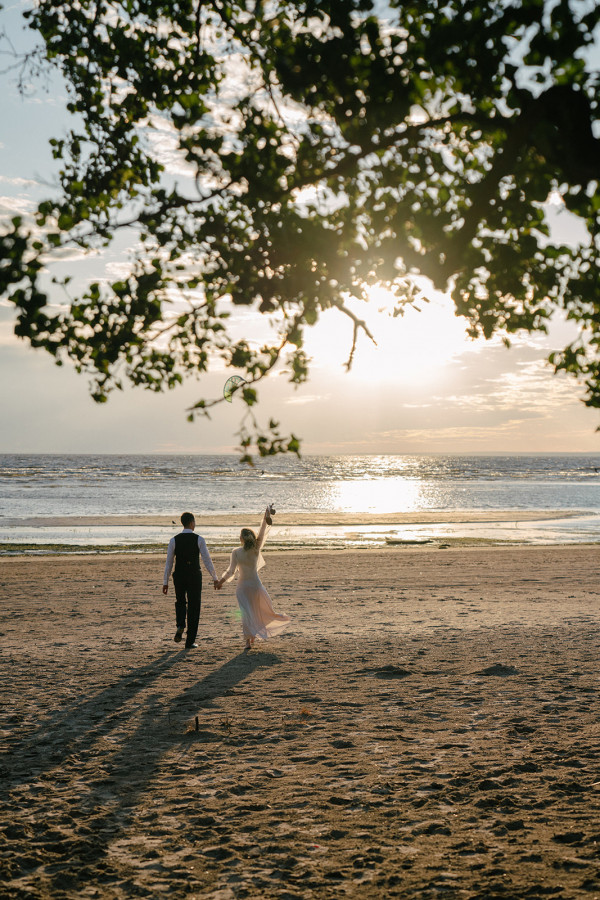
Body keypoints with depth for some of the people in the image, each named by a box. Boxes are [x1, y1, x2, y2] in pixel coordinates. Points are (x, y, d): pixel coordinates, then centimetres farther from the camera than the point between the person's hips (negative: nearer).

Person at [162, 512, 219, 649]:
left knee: (180, 602, 23)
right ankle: (190, 641, 8)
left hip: (179, 576, 2)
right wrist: (215, 578, 3)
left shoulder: (174, 540, -1)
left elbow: (169, 562, 0)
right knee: (194, 607, 8)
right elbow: (207, 560, -6)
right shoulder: (199, 540, -5)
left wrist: (165, 582, 5)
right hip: (194, 576, -2)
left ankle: (180, 626, -6)